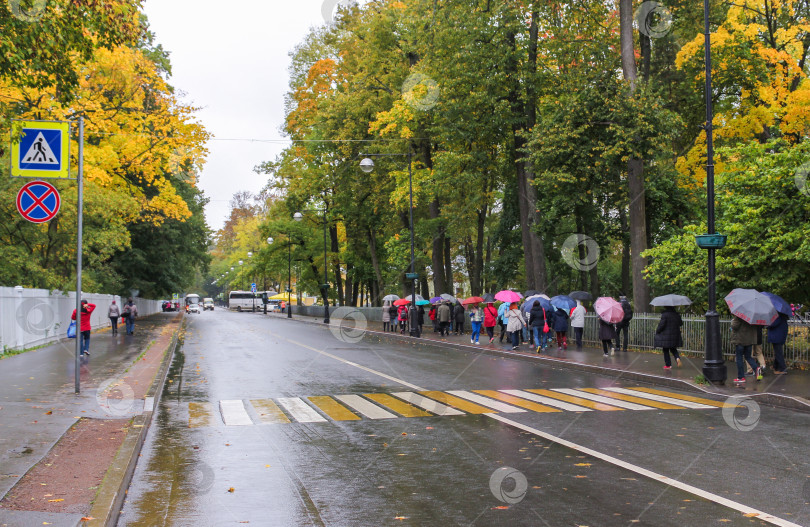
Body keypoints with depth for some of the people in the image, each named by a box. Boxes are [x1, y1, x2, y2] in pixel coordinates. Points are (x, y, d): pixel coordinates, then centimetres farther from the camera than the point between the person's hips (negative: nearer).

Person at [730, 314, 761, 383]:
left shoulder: (738, 316, -19)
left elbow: (735, 326, -19)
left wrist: (732, 321, -1)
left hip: (739, 340, -6)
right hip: (750, 340, 7)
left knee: (739, 358, 3)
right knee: (748, 357, 19)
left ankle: (741, 377, 6)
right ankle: (757, 368, -6)